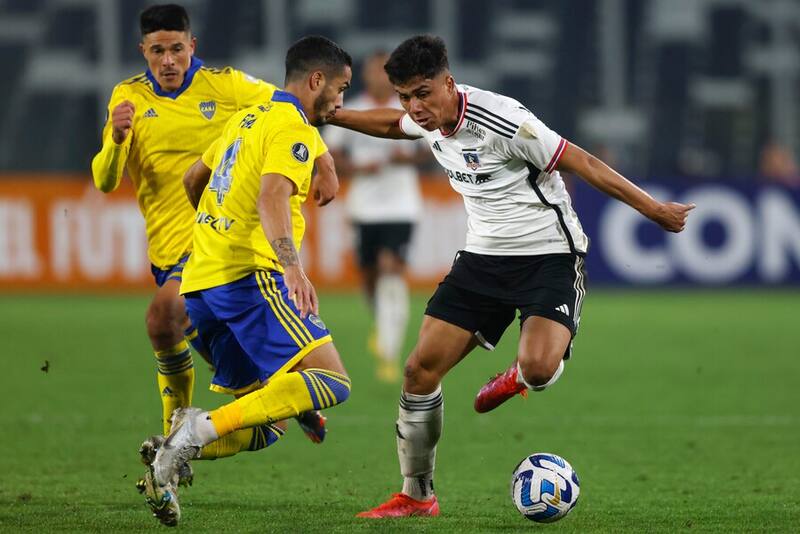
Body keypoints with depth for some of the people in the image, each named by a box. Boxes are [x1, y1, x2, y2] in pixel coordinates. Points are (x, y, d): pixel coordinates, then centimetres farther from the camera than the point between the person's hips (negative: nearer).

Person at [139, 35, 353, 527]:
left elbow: (193, 179, 36)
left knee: (268, 419, 14)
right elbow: (272, 197, -23)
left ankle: (176, 451, -6)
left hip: (200, 282, 9)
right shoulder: (293, 127, -5)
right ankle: (203, 429, -27)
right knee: (331, 381, -19)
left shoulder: (248, 118, 22)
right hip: (250, 274, -9)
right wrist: (293, 266, -36)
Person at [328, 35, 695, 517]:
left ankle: (518, 376, 8)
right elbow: (390, 124, 26)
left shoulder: (502, 121, -24)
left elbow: (583, 164, -18)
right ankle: (417, 496, 11)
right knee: (422, 367, -3)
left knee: (538, 368, -32)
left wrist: (652, 209, -15)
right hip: (484, 256, 7)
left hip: (550, 255, -7)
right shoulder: (426, 120, -1)